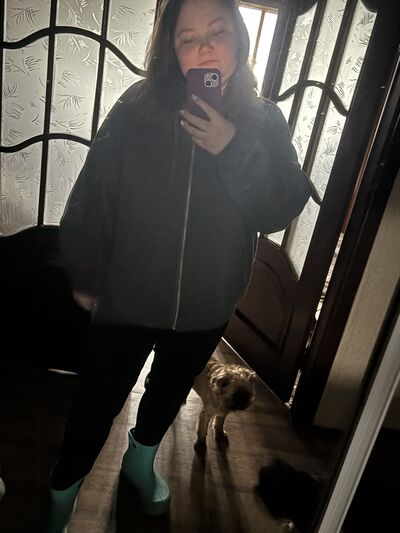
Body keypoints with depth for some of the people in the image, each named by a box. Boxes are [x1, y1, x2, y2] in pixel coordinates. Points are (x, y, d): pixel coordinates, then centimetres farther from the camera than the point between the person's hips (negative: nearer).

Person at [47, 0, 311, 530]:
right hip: (127, 296, -2)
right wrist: (85, 276, -3)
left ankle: (141, 459, 59)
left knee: (171, 389, 25)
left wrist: (235, 149, -24)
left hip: (206, 305, 3)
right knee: (100, 400, 13)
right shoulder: (137, 109, -13)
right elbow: (93, 194, -8)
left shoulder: (263, 121, -5)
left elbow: (282, 209, -11)